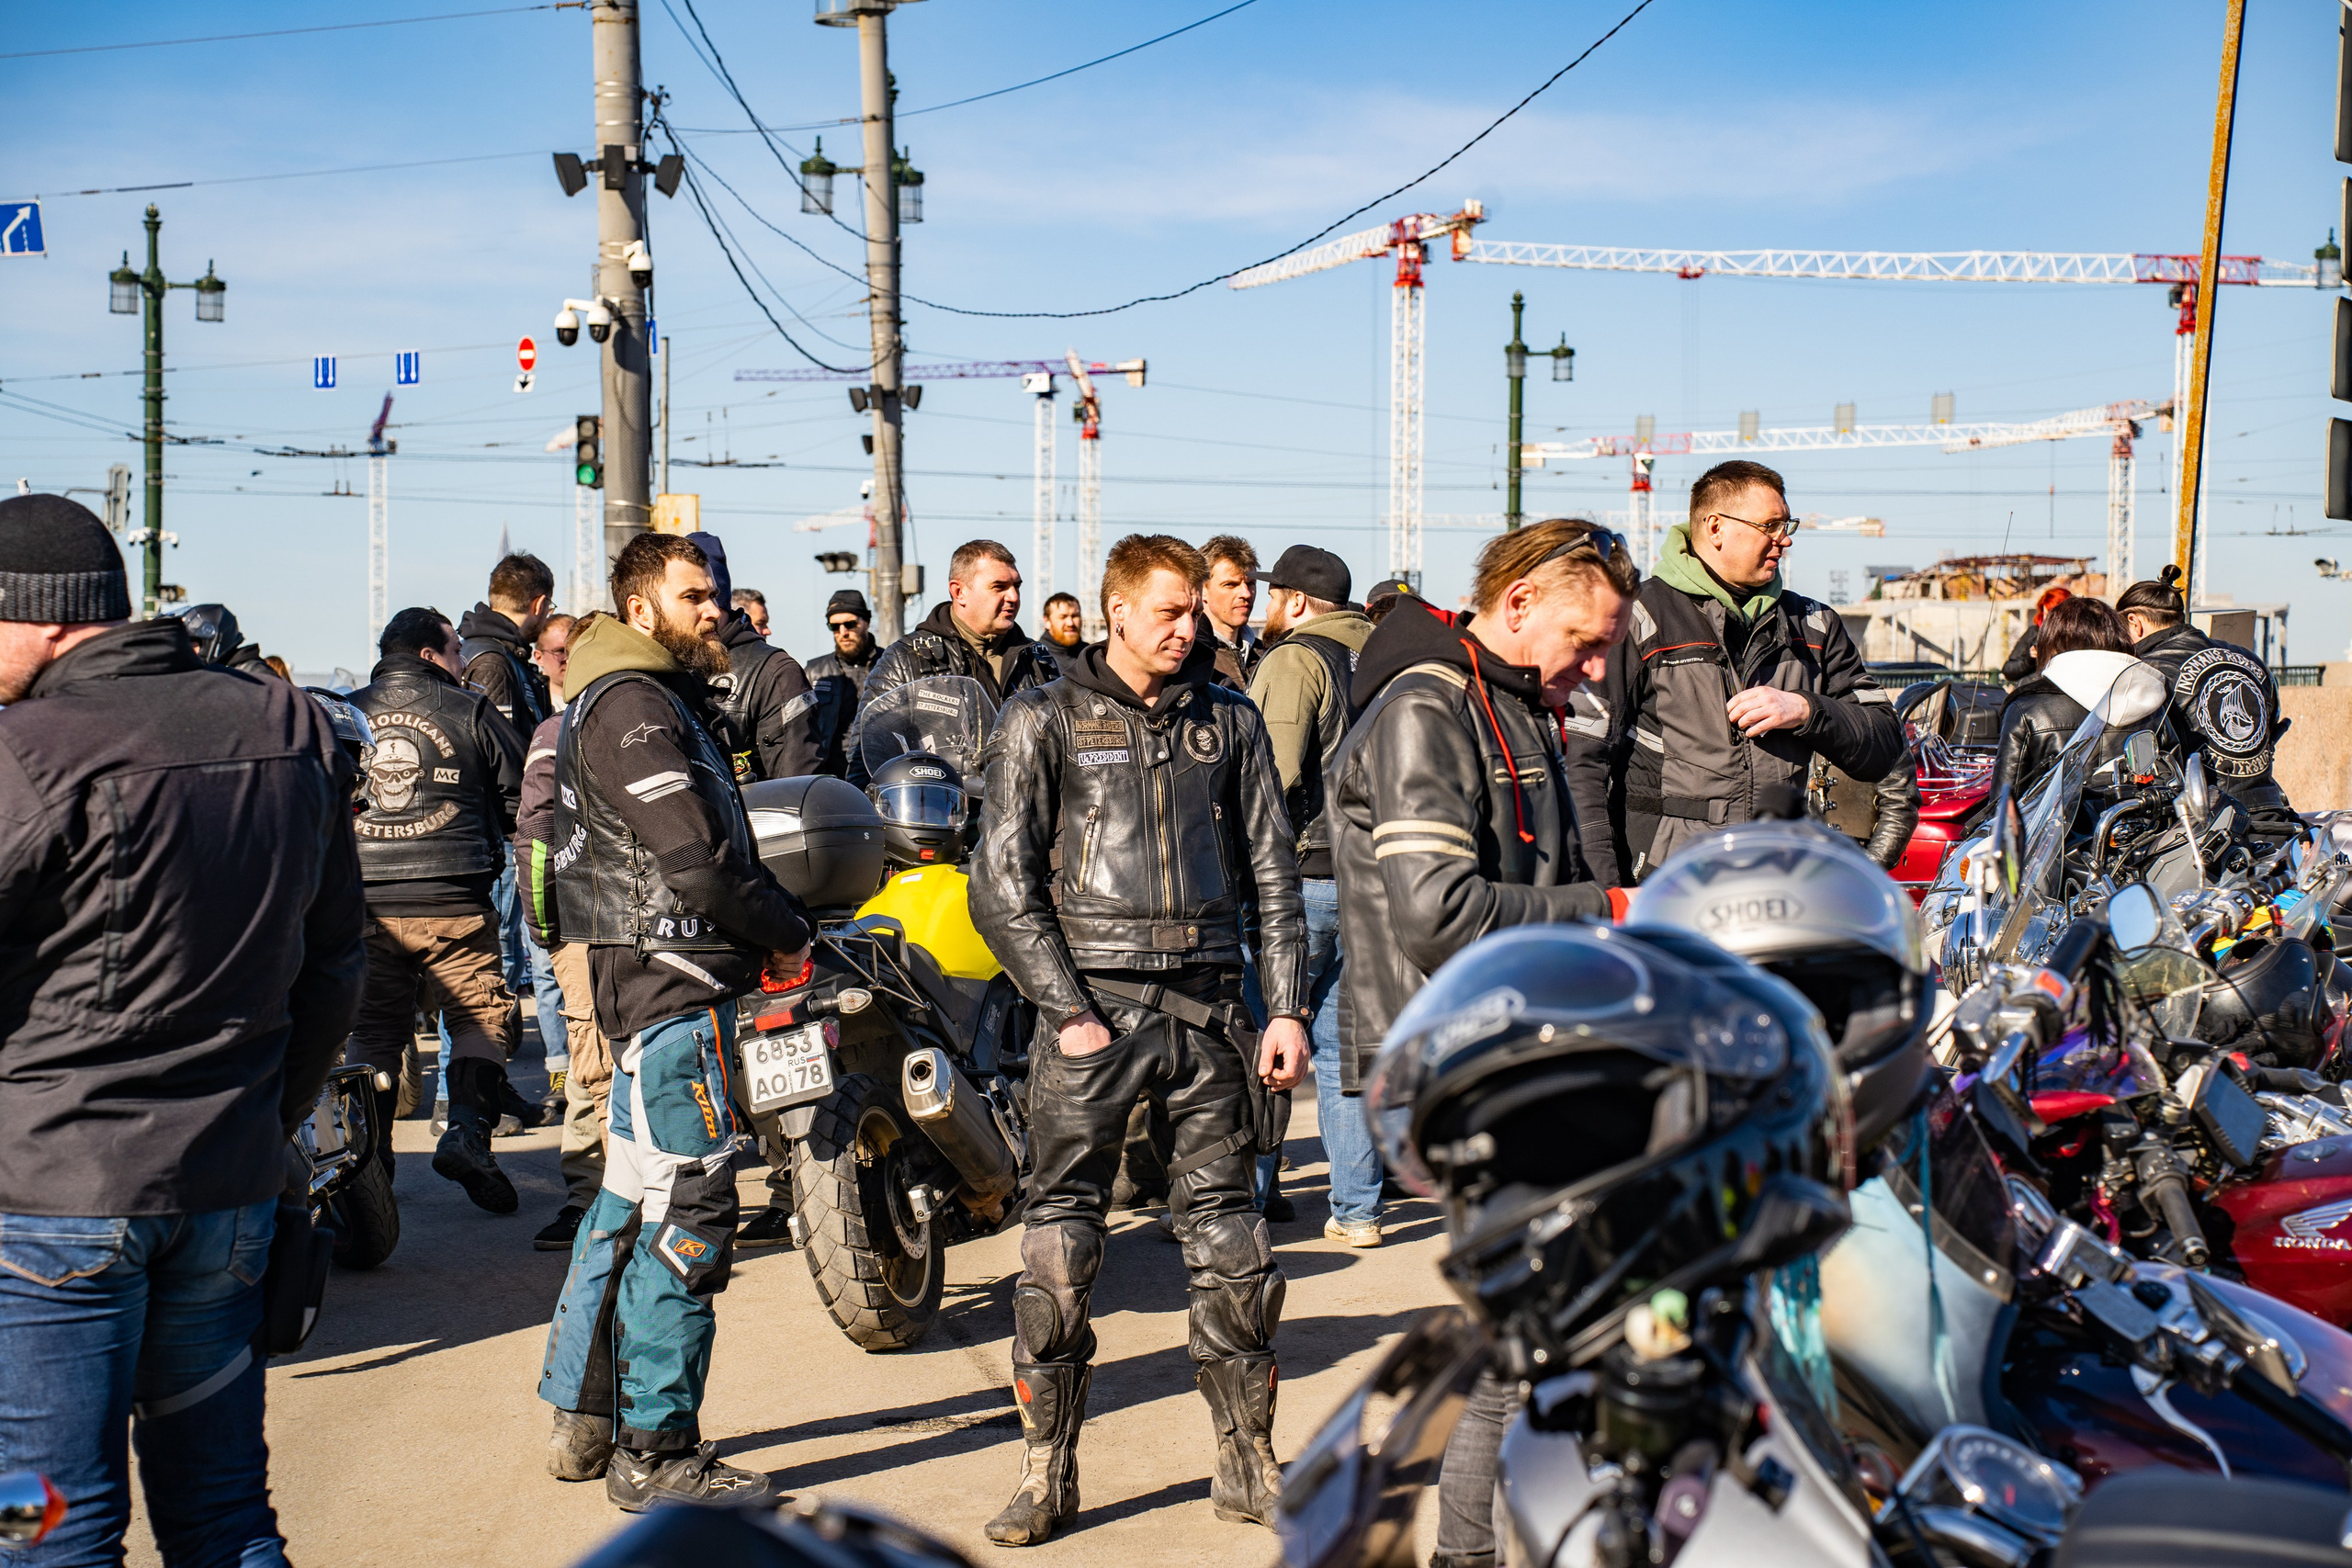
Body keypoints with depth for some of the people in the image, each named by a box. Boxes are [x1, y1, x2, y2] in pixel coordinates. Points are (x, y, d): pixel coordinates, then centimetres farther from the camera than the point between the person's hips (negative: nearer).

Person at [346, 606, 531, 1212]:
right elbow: (520, 799, 3)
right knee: (481, 1018, 5)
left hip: (363, 903, 3)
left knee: (373, 1030, 12)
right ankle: (467, 1130, -12)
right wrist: (480, 842, 22)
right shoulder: (471, 710, 0)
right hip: (453, 904, -3)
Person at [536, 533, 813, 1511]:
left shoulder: (656, 702, 21)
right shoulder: (633, 707, -13)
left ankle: (583, 1419, 26)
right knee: (684, 1216, -6)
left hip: (655, 984, 11)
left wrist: (771, 927, 7)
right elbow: (698, 864, -22)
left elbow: (709, 849, 21)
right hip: (675, 986, -11)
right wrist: (790, 936, -9)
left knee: (631, 1205, 16)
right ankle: (655, 1453, 1)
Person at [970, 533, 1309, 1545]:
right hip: (1093, 1003, -3)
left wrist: (1288, 1010, 6)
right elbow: (1003, 885, -2)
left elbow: (1274, 874, 14)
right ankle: (1047, 1473, 8)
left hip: (1208, 1005, 3)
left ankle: (1248, 1469, 17)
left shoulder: (1229, 721, 13)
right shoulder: (1044, 722, 3)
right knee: (1060, 1245, -3)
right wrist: (1069, 1012, -9)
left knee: (1232, 1245, 6)